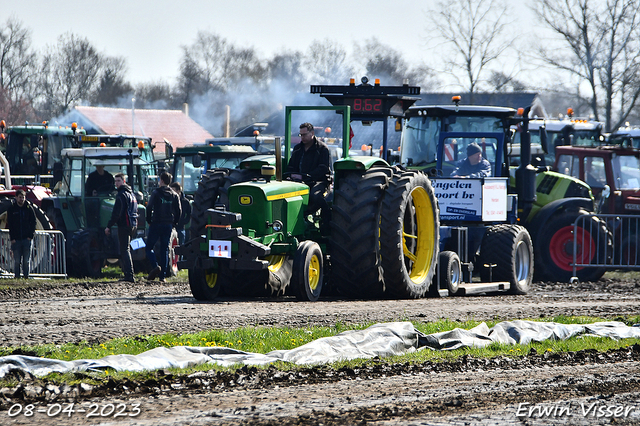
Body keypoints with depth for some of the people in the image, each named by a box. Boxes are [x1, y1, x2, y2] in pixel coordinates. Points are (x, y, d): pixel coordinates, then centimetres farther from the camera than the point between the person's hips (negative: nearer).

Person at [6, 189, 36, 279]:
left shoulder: (29, 208, 5)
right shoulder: (11, 209, 4)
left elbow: (33, 222, 7)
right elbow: (9, 224, 3)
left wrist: (31, 235, -4)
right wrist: (12, 238, -6)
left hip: (27, 238, 0)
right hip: (16, 239, 0)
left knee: (26, 260, 0)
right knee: (17, 260, 0)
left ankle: (26, 276, 4)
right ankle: (16, 276, 4)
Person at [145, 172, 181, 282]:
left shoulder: (156, 193, -5)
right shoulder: (174, 195, 7)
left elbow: (149, 207, -11)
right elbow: (179, 211, 6)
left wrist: (149, 221, 1)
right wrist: (174, 223, 14)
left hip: (156, 224, -4)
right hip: (168, 225, 4)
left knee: (149, 247, 4)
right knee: (165, 250, 8)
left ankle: (155, 266, -20)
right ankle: (163, 275, 3)